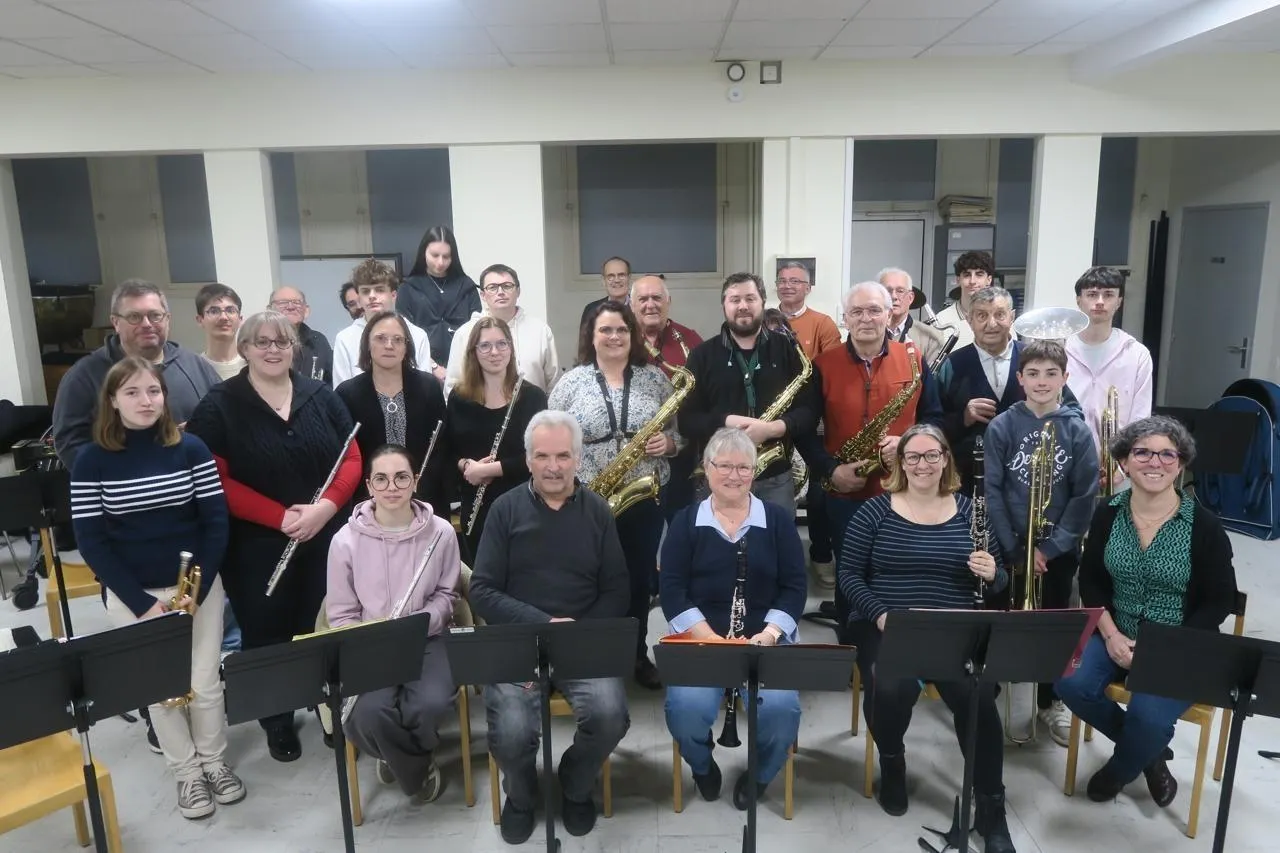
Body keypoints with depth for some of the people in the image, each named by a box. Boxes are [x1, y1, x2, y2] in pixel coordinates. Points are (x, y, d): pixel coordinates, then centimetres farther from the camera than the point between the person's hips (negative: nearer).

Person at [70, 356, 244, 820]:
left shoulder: (192, 449, -5)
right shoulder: (91, 460, -7)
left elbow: (216, 521, -4)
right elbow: (90, 540, -7)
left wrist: (197, 590, -12)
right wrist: (141, 603, -12)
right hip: (131, 595, 0)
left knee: (205, 682, 7)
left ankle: (214, 761, 30)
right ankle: (187, 773, 27)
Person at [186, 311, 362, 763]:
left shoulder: (322, 396, 4)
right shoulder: (218, 406, -5)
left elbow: (352, 459, 3)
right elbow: (216, 481, -10)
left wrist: (326, 506, -14)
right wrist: (280, 517, -18)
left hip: (327, 538, 2)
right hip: (258, 546, -2)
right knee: (267, 633, 9)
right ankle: (277, 721, 28)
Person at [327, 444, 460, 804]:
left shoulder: (440, 532, -5)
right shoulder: (346, 540, -6)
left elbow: (446, 595, 6)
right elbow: (341, 615, 1)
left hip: (428, 640, 0)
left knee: (431, 704, -29)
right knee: (369, 714, -29)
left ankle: (400, 756, 12)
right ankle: (418, 772, 6)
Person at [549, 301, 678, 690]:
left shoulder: (656, 378, 4)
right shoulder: (571, 382, 0)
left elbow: (676, 433, 10)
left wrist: (667, 442, -11)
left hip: (645, 498, 2)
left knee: (639, 579, 13)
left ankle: (638, 655, 30)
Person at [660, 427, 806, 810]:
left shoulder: (778, 520, 8)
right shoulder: (686, 522, 5)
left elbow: (794, 588, 3)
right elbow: (672, 591, -3)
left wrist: (766, 637, -14)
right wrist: (713, 640, -16)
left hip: (767, 638, 1)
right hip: (699, 637, 0)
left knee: (781, 707, -27)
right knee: (686, 707, -28)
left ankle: (760, 776, 7)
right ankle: (703, 767, 9)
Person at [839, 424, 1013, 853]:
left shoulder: (969, 511, 8)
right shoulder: (875, 511, 1)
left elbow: (998, 579, 10)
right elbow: (848, 574, 0)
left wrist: (992, 574, -14)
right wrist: (879, 613, -15)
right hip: (885, 627, -1)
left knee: (978, 694, -27)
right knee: (893, 689, -31)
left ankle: (991, 807, -5)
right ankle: (892, 762, 5)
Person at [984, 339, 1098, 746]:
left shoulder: (1077, 431, -3)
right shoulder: (1001, 427, -6)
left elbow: (1085, 496, -4)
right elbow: (992, 491, -7)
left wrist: (1052, 547, -10)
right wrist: (1015, 548, -11)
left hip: (1059, 551, 1)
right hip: (1010, 547, -1)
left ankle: (1051, 701, 31)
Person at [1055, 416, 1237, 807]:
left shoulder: (1204, 525, -11)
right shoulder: (1108, 514, -2)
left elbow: (1220, 601, -6)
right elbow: (1090, 580, 5)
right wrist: (1110, 634, -11)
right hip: (1117, 635, 3)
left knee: (1148, 715, -28)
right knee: (1071, 684, -23)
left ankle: (1121, 768, 11)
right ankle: (1150, 751, 8)